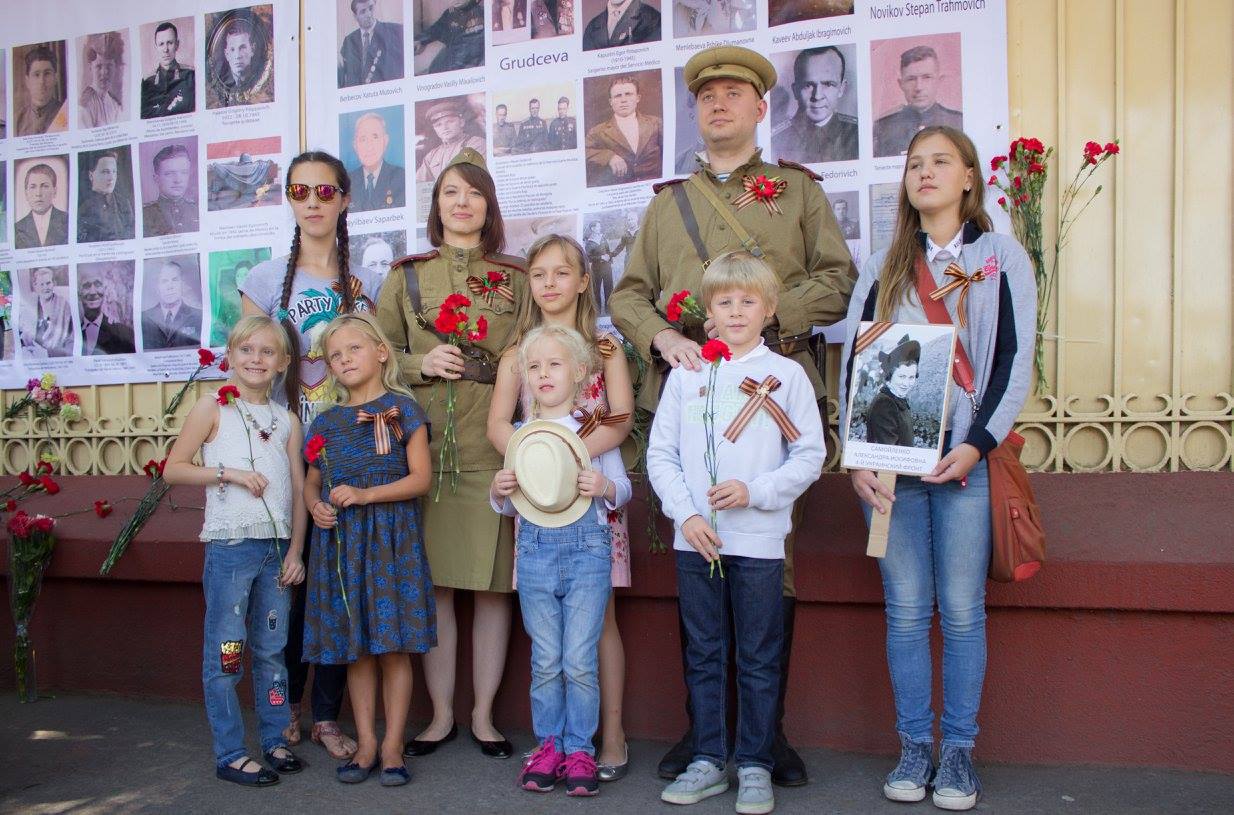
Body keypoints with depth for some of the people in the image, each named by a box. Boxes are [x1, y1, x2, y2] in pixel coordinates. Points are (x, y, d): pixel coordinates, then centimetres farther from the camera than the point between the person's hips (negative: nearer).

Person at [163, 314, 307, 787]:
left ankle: (274, 740, 23)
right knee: (225, 651, 1)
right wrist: (229, 472, -14)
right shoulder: (214, 408, 0)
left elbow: (299, 490, 10)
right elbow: (173, 469, -3)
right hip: (229, 544, -4)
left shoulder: (287, 421, 11)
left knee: (272, 650, 12)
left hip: (277, 547, 4)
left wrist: (294, 551, 4)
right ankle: (229, 754, 10)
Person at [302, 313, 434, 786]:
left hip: (390, 537, -4)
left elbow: (420, 477, -7)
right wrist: (315, 506, -4)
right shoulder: (325, 421, 12)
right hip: (340, 540, 4)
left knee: (393, 647, 0)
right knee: (355, 649, 9)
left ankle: (392, 746, 10)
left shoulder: (401, 408, -1)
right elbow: (311, 482, 19)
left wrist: (365, 494, -16)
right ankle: (366, 744, 19)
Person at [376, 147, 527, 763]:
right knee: (432, 581, 3)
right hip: (424, 444, 1)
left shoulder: (516, 277, 11)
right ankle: (441, 714, 17)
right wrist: (423, 364, -8)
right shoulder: (406, 274, 12)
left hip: (493, 446, 0)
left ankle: (483, 714, 16)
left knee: (494, 582, 2)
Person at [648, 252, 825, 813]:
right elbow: (660, 452, 5)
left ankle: (755, 764, 19)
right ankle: (708, 760, 23)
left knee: (759, 658, 6)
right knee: (703, 655, 11)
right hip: (695, 538, 2)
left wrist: (755, 491, -12)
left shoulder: (786, 375, 2)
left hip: (759, 539, -2)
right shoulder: (686, 373, 6)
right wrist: (686, 514, -7)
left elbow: (810, 454, 0)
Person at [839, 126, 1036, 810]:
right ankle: (914, 747, 15)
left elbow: (1015, 360, 0)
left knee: (961, 610, 1)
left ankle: (959, 751, 13)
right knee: (905, 611, 4)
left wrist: (978, 443, -13)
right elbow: (853, 362, 8)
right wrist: (856, 458, -4)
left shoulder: (1003, 257, 7)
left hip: (965, 459, -2)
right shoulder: (883, 267, 14)